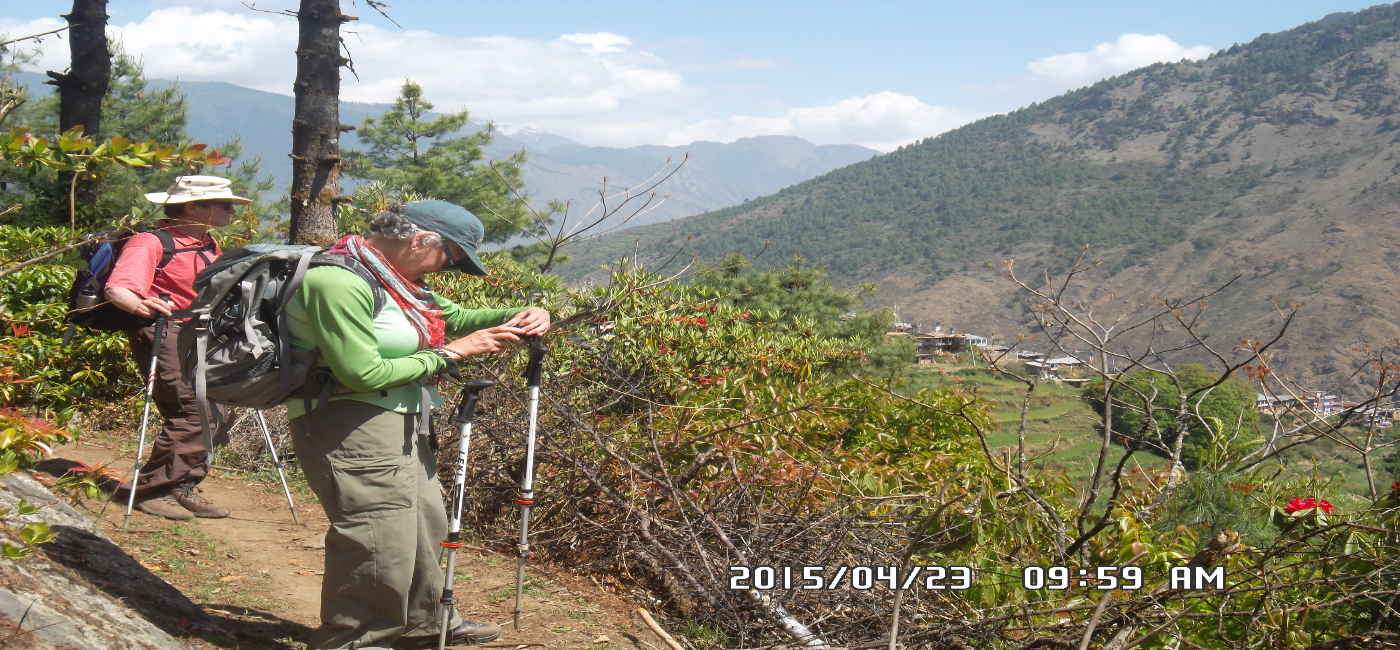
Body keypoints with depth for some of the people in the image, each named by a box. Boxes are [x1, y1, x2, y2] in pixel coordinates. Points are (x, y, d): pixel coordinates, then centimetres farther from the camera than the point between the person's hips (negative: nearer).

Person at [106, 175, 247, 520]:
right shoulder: (151, 242, -10)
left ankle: (181, 488, 15)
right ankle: (149, 490, -2)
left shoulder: (208, 245, 17)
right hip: (163, 333, -9)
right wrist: (140, 306, -42)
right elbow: (117, 289, -23)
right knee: (191, 412, -15)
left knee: (214, 413, 3)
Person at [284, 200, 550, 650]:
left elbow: (455, 316, 23)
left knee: (426, 523, 22)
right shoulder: (339, 281, -21)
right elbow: (365, 374, -26)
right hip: (350, 426, -11)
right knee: (381, 545, -10)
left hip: (400, 425, 11)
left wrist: (521, 317, 5)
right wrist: (451, 352, -17)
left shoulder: (391, 277, 11)